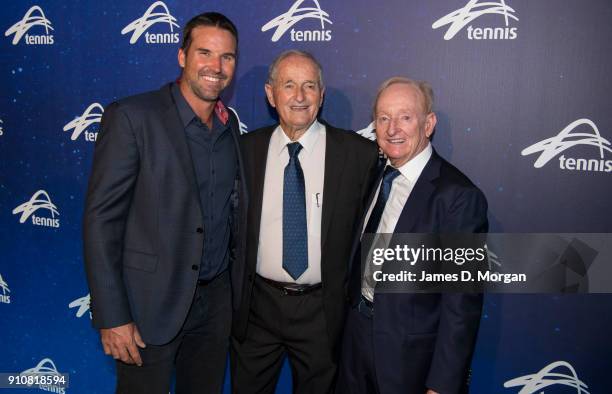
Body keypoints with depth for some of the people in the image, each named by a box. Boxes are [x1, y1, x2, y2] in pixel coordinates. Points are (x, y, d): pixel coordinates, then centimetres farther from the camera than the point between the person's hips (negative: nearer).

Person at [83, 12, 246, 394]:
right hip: (150, 303, -5)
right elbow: (101, 218, -14)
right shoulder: (132, 116, -12)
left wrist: (238, 286, 8)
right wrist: (112, 317, -15)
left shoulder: (230, 124, 6)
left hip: (216, 299, 5)